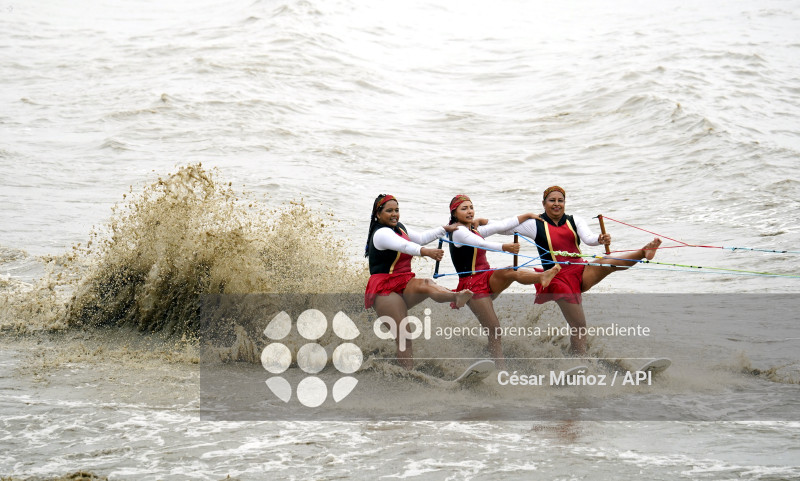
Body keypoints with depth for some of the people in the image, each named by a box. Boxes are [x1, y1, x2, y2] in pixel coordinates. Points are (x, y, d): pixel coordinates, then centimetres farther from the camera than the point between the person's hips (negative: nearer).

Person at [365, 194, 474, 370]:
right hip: (384, 289, -5)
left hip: (403, 285, 5)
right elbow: (404, 245, -31)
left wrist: (445, 229, 27)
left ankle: (457, 297, -60)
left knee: (425, 284, -32)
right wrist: (427, 252, -48)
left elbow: (421, 238, 30)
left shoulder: (399, 228, 18)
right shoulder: (381, 233, -12)